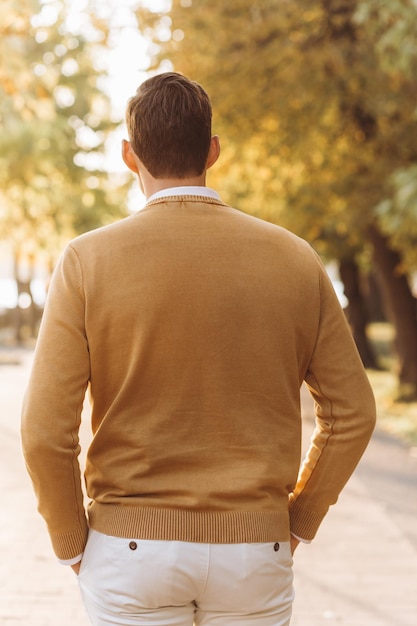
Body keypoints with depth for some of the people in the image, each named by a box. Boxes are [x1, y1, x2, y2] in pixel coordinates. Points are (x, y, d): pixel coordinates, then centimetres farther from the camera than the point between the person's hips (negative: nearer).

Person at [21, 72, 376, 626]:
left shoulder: (88, 260, -10)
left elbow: (45, 429, -12)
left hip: (130, 552, -1)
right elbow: (352, 413, 1)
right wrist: (298, 520, 13)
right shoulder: (294, 259, -2)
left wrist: (71, 542, 3)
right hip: (254, 554, 2)